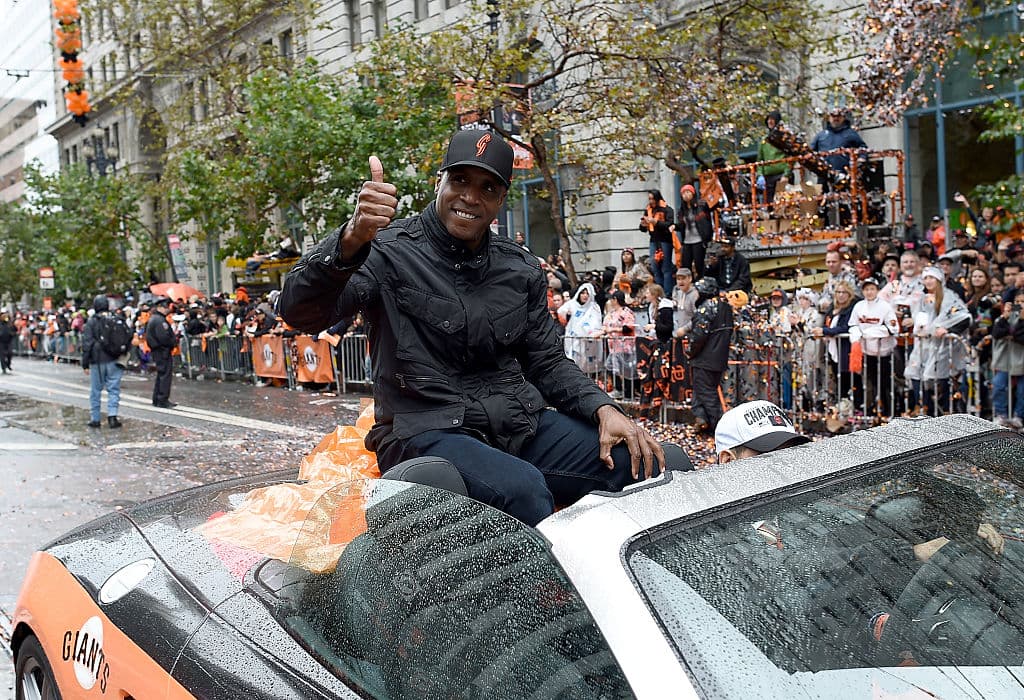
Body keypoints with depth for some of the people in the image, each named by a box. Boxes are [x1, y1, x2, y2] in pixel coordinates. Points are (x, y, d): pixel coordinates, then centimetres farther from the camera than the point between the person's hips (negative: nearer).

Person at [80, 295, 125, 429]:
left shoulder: (90, 323, -5)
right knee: (113, 389, 4)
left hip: (97, 362, -1)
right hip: (113, 361, 1)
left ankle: (95, 418, 15)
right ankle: (112, 415, -7)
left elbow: (86, 344, -5)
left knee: (95, 391, 9)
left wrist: (85, 364, 0)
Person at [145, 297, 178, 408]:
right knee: (165, 374, -7)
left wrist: (174, 338, 11)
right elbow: (164, 337, -25)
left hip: (156, 351, 11)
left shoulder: (153, 319, 17)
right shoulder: (160, 320, -17)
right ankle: (163, 400, -6)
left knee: (160, 375, 17)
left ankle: (157, 399, 22)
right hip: (163, 351, -11)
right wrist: (175, 342, -8)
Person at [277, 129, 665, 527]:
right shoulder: (390, 252, -5)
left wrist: (603, 408, -4)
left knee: (649, 463, -10)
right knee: (522, 490, -36)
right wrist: (351, 240, -36)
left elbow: (547, 362, 16)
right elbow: (299, 313, -18)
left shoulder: (521, 270, 11)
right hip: (427, 431, -5)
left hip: (520, 426, 6)